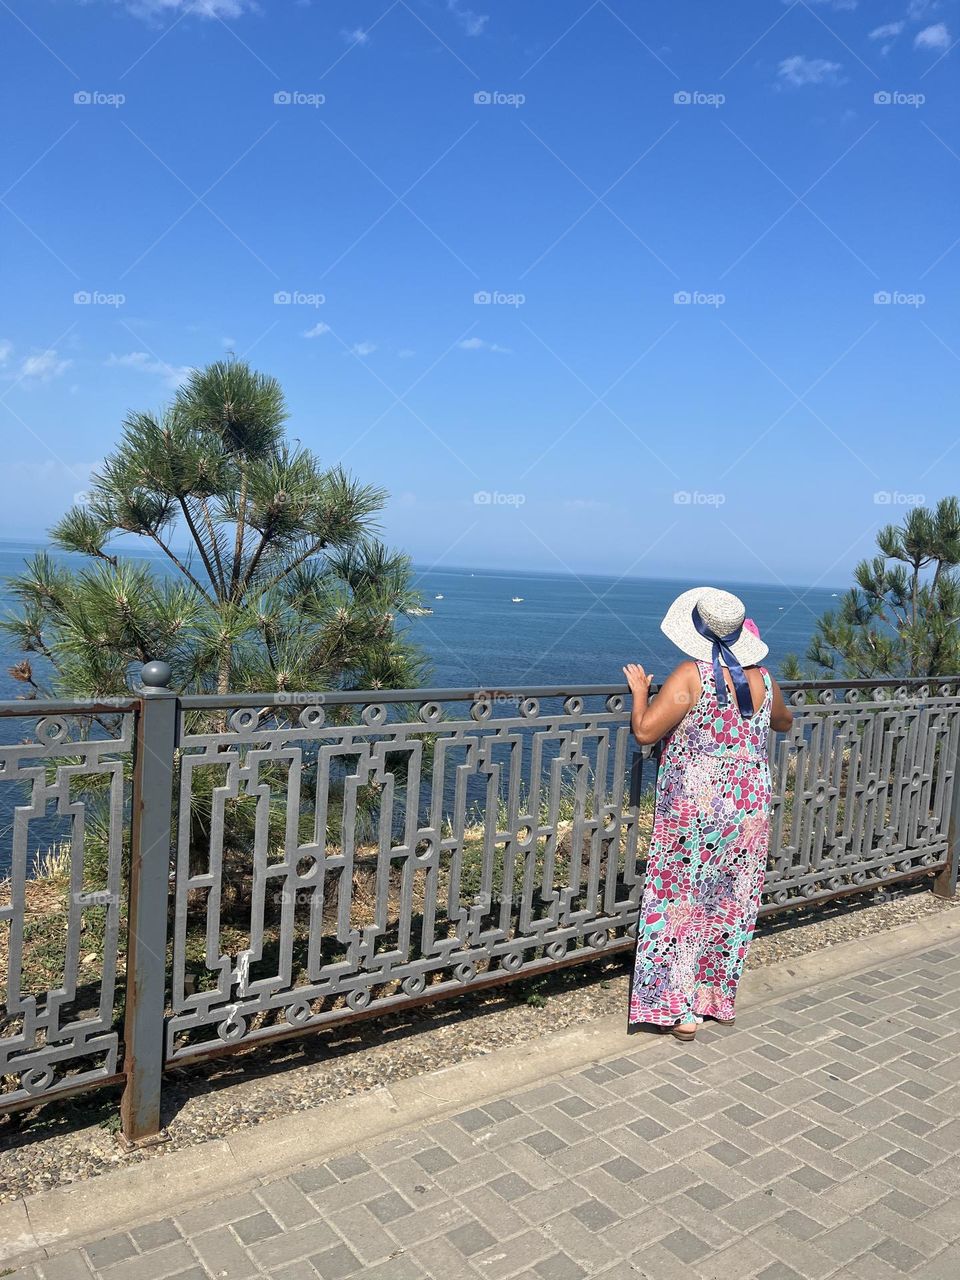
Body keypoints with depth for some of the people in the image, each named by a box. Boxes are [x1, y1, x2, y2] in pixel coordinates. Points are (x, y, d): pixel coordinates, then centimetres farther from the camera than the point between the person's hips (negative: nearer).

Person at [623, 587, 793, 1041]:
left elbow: (644, 731, -17)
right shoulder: (762, 678, 1)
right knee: (732, 905, 16)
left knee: (681, 905, 6)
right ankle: (720, 999, 30)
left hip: (694, 811, -5)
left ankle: (682, 1011, 10)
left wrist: (639, 690, -1)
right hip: (749, 810, 5)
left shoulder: (690, 676, -16)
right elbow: (784, 721, 21)